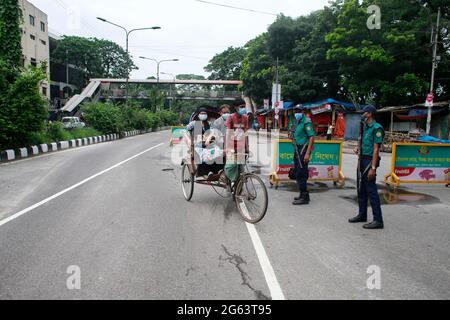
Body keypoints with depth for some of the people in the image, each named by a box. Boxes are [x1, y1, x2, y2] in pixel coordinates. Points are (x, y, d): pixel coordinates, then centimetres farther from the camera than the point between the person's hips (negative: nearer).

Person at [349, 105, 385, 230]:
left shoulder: (376, 128, -14)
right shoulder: (366, 127, 14)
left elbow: (376, 149, -19)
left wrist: (373, 168, -23)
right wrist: (359, 150, 7)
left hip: (370, 161, -10)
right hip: (364, 160, 10)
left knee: (371, 191, -7)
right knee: (362, 190, 16)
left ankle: (378, 220, -1)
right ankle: (362, 215, 28)